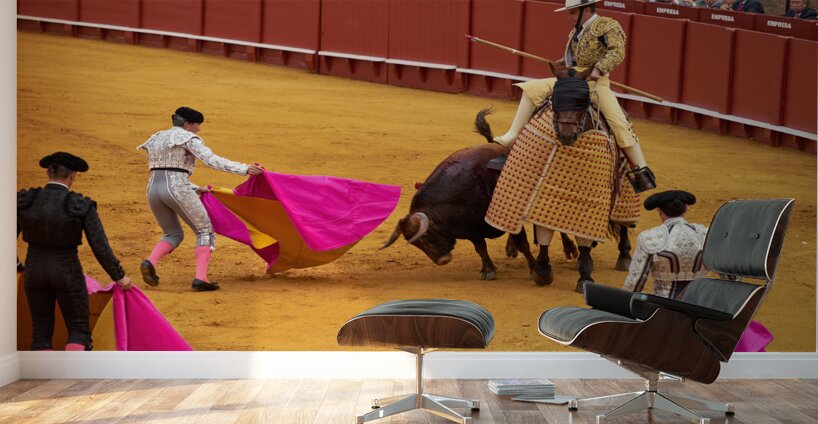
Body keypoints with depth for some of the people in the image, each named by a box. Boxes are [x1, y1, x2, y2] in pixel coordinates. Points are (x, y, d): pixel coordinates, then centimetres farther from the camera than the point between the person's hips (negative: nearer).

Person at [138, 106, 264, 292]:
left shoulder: (156, 139, 24)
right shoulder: (188, 138, 1)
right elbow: (212, 160, -12)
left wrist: (195, 189, 29)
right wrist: (244, 169, -13)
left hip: (153, 189, 7)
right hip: (177, 190, -7)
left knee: (174, 234, 23)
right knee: (205, 231, 6)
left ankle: (150, 263, -4)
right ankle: (200, 278, -8)